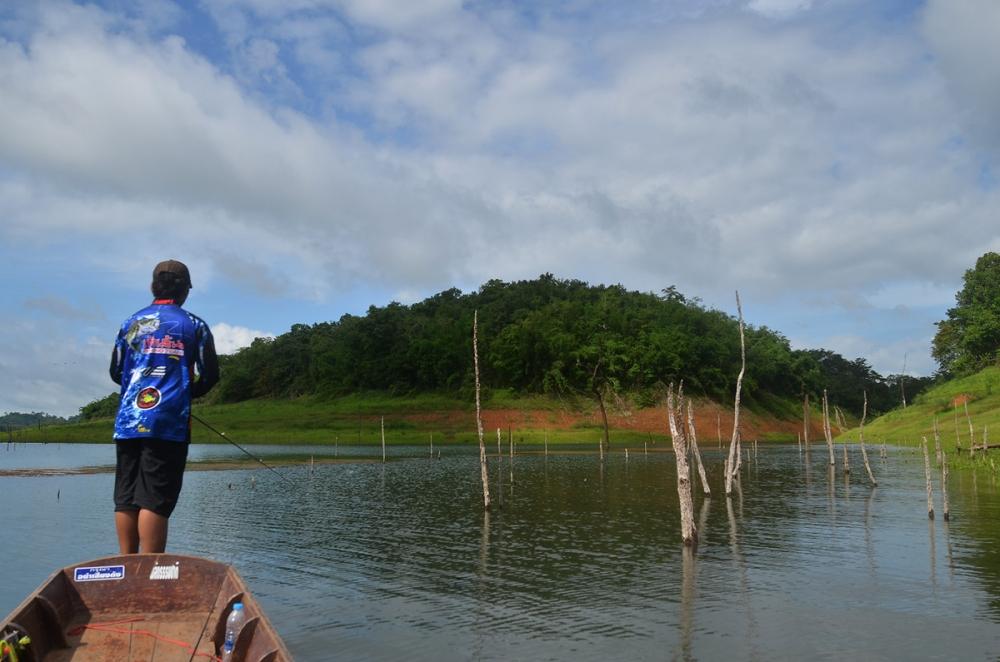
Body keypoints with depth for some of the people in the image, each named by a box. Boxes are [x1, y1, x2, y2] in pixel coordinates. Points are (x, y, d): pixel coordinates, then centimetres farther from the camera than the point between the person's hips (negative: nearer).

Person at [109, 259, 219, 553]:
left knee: (125, 498, 9)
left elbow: (116, 372, 18)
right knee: (155, 500, -6)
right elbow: (209, 375, 1)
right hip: (169, 423, -4)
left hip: (128, 421, 4)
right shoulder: (194, 325, 2)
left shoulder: (131, 323, 13)